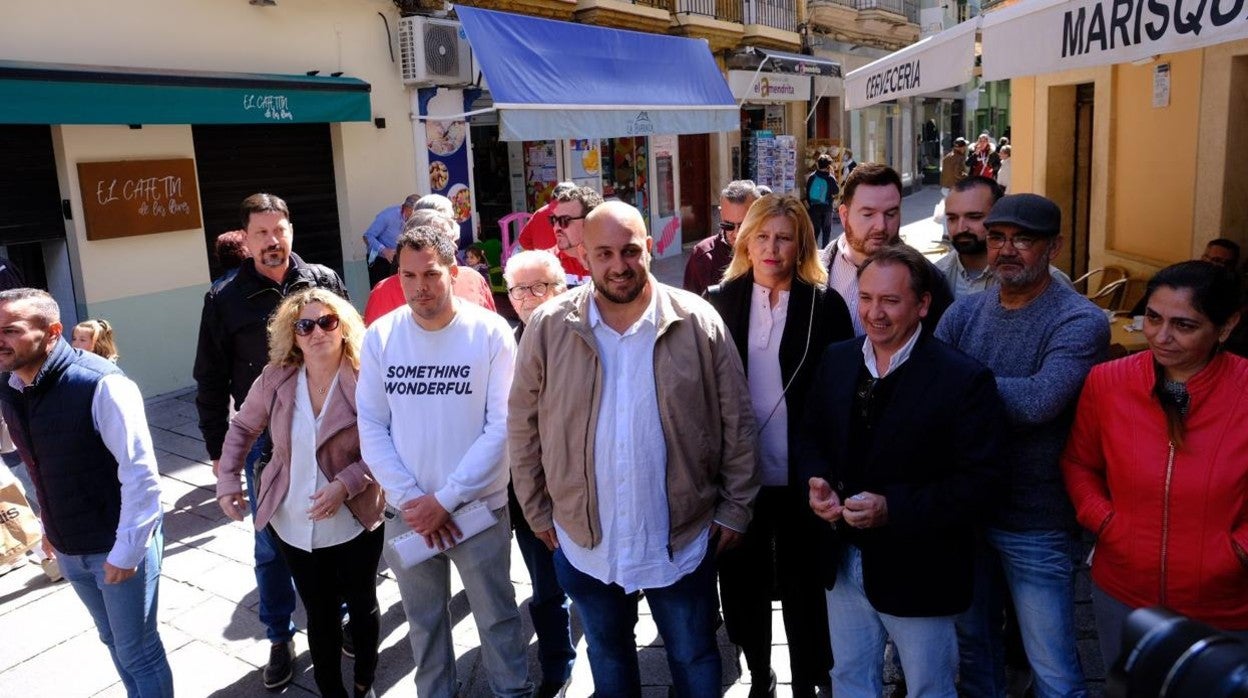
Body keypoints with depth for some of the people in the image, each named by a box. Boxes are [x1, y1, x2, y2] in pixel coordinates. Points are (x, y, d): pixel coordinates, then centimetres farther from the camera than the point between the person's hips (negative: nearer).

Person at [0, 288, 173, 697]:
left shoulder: (100, 385, -24)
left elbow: (140, 474, -23)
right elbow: (42, 468, 13)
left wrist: (126, 550, -20)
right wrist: (49, 526, 17)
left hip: (118, 546, -7)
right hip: (67, 548, 7)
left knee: (138, 651, 8)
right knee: (114, 640, 24)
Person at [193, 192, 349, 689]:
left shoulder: (324, 281, -1)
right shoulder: (225, 301, -2)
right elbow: (211, 382, 2)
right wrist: (217, 448, 2)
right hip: (262, 440, 0)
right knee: (271, 546, 11)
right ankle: (280, 638, 28)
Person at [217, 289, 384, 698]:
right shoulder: (276, 378, -7)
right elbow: (242, 428, 8)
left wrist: (345, 485, -25)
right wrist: (227, 479, 1)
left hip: (353, 523, -2)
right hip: (293, 525, 2)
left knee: (362, 607, 19)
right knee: (321, 616, 17)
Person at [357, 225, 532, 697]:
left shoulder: (491, 332, -12)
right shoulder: (379, 337, -4)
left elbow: (501, 427, -13)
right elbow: (371, 428, -3)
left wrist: (446, 499, -15)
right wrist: (410, 499, -11)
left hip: (479, 508, -2)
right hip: (407, 513, 3)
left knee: (496, 618, 13)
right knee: (424, 622, 20)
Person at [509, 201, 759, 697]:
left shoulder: (698, 322, -11)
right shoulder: (548, 327, -9)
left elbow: (737, 422, -4)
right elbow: (523, 427, 0)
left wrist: (735, 508, -2)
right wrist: (538, 513, 3)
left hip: (683, 537, -1)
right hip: (583, 540, 2)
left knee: (693, 658, 19)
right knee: (607, 655, 25)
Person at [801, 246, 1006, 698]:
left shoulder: (964, 379, -18)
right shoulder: (835, 360, -1)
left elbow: (979, 482, -19)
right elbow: (811, 436, 9)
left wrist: (892, 508, -28)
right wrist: (817, 482, -12)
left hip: (917, 572, -4)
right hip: (842, 560, 5)